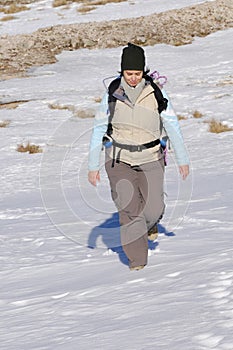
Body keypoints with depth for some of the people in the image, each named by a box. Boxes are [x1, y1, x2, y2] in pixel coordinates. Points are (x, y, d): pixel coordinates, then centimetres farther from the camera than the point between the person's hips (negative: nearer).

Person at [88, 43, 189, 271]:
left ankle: (150, 223, 33)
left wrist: (182, 159, 3)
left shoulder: (155, 92, -8)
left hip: (150, 158, 0)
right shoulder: (112, 94, -7)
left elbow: (172, 126, 0)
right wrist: (93, 165, -2)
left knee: (153, 207, -5)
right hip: (120, 158, 0)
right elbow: (98, 130, -1)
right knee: (127, 209, -8)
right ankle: (136, 259, 6)